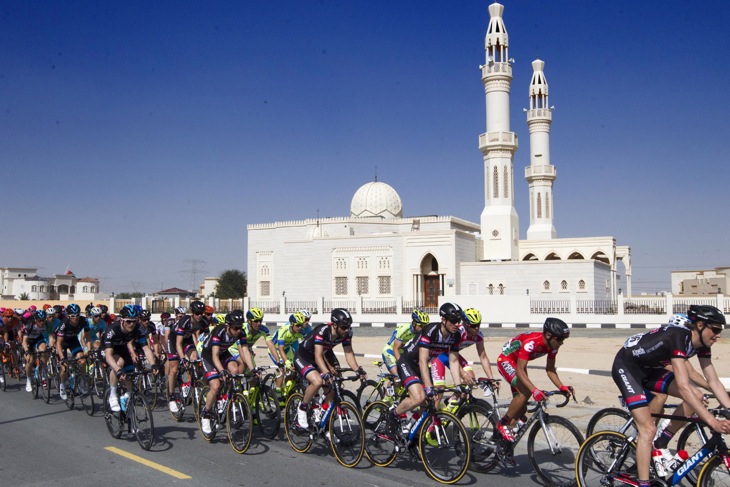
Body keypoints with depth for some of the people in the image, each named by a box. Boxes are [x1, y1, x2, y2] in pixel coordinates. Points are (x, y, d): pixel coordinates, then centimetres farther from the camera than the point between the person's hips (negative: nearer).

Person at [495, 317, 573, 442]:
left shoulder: (552, 345, -14)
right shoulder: (531, 342, -37)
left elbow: (550, 369, -5)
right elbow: (519, 370, -39)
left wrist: (561, 387, -21)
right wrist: (534, 390, -50)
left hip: (518, 362, 8)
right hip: (506, 360, -8)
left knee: (521, 407, 5)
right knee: (525, 392, -28)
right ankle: (503, 423, -10)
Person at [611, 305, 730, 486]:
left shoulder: (701, 344, -5)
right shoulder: (678, 337, -31)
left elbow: (714, 382, -1)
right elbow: (683, 387, -37)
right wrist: (712, 421, -39)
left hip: (648, 368, 9)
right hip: (626, 367, -9)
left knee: (697, 397, -2)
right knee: (648, 429, -16)